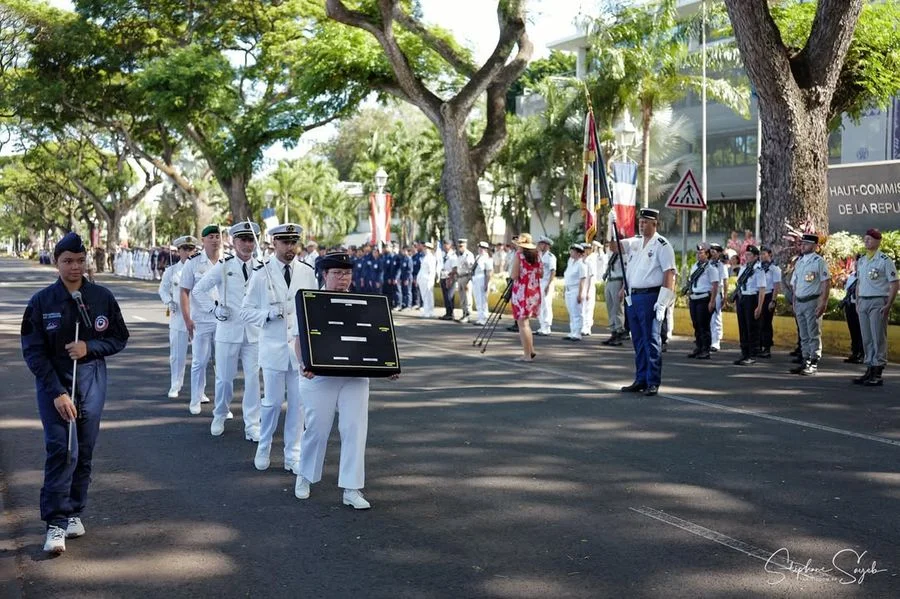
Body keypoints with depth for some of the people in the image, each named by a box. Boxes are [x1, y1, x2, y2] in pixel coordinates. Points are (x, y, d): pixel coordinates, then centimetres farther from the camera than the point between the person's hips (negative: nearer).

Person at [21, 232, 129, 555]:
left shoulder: (102, 297, 0)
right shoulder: (42, 301, -5)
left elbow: (119, 338, 8)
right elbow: (33, 351, -6)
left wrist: (89, 347, -12)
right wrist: (57, 392, -13)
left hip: (91, 381, 2)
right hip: (54, 384, -2)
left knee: (85, 451, 6)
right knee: (61, 449, -12)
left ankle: (74, 512, 22)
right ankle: (56, 523, -6)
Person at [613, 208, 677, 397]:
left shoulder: (662, 245, -7)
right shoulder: (635, 243, 15)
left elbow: (669, 274, -12)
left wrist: (662, 302, -18)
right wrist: (612, 225, 5)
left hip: (650, 297, -7)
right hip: (632, 297, 7)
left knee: (651, 340, -6)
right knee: (638, 341, 12)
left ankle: (653, 383, -2)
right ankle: (641, 380, 19)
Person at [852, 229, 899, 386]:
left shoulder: (885, 261, -7)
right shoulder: (861, 261, 15)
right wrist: (857, 302, 13)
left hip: (878, 302, -7)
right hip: (863, 302, 7)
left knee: (879, 338, -5)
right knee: (866, 339, 10)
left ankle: (878, 374, -4)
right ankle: (869, 371, 16)